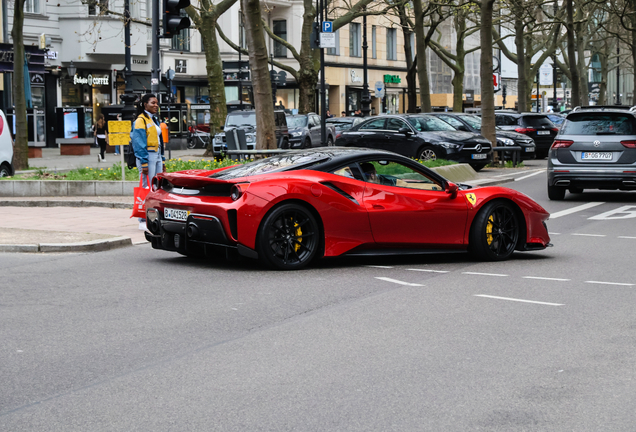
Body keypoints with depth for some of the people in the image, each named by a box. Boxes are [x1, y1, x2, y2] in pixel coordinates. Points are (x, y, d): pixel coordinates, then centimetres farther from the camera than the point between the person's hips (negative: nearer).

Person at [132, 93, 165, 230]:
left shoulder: (155, 120, 18)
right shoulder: (141, 120, -9)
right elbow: (140, 143, -13)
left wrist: (162, 161, 18)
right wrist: (144, 163, -18)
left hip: (157, 156, 9)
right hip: (147, 156, -9)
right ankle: (143, 221, -4)